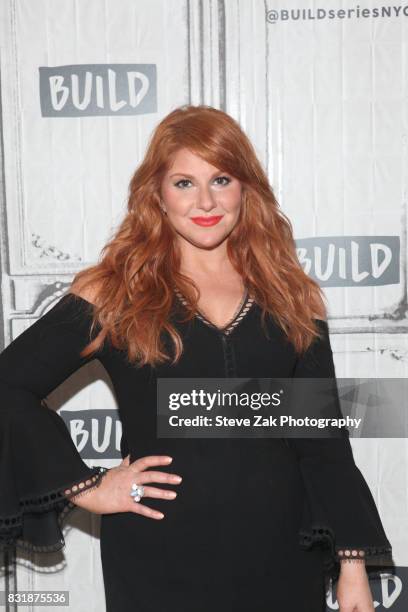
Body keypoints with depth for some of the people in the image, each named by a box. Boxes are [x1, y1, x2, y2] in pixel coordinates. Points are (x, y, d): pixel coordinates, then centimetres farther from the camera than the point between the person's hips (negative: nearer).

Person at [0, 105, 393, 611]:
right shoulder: (114, 293, -4)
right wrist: (85, 487, -9)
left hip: (283, 558, 3)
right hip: (159, 564, -2)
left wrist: (353, 565, 0)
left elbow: (323, 439, 4)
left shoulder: (289, 297, 4)